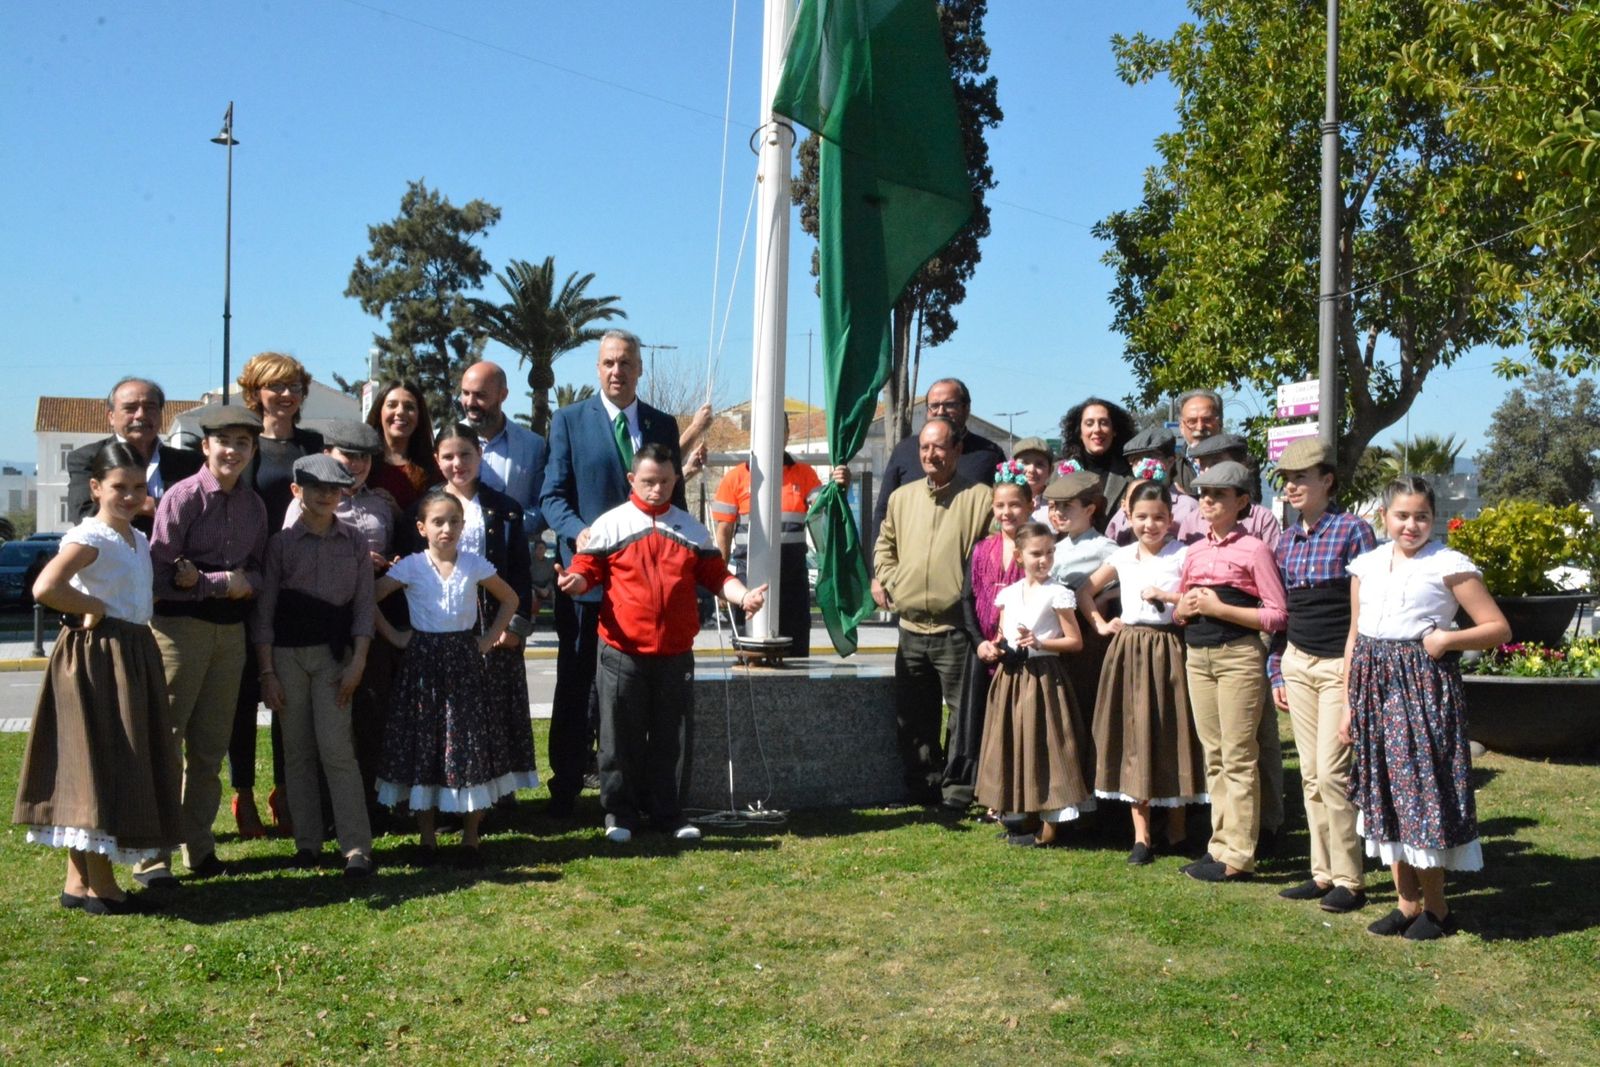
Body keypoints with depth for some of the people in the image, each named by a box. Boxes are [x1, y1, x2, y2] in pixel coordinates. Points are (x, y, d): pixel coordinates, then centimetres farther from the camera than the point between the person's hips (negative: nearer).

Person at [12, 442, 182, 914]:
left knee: (123, 767, 12)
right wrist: (92, 607, -16)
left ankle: (80, 879, 21)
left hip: (134, 656, 9)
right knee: (96, 765, -3)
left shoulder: (138, 539, 14)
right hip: (95, 657, -9)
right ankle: (98, 885, 6)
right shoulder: (89, 538, -14)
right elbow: (45, 588, -29)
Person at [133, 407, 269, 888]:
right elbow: (158, 573, -13)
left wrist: (245, 583, -9)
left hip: (231, 629, 6)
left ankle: (199, 848, 22)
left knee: (211, 745, 12)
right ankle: (150, 856, 2)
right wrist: (223, 583, -14)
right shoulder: (183, 497, -9)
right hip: (179, 625, -6)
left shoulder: (254, 505, 9)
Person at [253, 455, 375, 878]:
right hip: (287, 652, 1)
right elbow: (264, 609, 1)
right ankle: (307, 843, 14)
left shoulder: (354, 541, 4)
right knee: (297, 751, 5)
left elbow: (363, 603, 4)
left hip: (335, 652, -1)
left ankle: (356, 846, -7)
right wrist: (267, 672, -3)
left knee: (336, 747, -9)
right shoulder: (281, 542, 1)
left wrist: (357, 663, -5)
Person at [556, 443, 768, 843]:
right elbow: (587, 569, 1)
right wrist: (575, 582, -21)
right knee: (622, 736, 5)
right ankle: (620, 813, 17)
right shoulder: (610, 525, 2)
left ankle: (667, 812, 20)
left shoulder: (691, 529, 10)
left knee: (671, 736, 8)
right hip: (623, 652, -2)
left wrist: (742, 596, -6)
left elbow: (715, 575, 10)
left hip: (676, 653, 2)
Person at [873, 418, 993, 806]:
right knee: (912, 716, 11)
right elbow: (885, 545, 24)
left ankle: (959, 794, 9)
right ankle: (923, 790, 23)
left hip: (956, 630, -5)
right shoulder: (901, 498, 13)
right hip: (911, 628, 6)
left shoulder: (979, 498, -4)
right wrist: (887, 582, 9)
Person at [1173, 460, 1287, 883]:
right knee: (1213, 755, 11)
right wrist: (1184, 608, -2)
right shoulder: (1194, 552, 13)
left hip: (1238, 655, -6)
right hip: (1197, 655, 7)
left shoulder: (1253, 549, -5)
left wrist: (1220, 609, -16)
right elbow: (1178, 613, 22)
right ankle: (1220, 845, 18)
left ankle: (1237, 856, 1)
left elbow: (1277, 615, -10)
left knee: (1238, 757, -3)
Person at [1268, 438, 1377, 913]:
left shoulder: (1352, 530, -8)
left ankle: (1348, 880, 3)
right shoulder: (1287, 540, 11)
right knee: (1311, 774, 9)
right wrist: (1276, 672, 14)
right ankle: (1323, 873, 17)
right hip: (1297, 663, 7)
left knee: (1332, 772, -8)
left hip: (1340, 664, -7)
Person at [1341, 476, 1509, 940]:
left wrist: (1448, 640, -18)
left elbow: (1499, 628, -3)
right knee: (1384, 792, 9)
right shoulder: (1367, 565, 10)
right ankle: (1407, 903, 21)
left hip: (1425, 688, -5)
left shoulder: (1448, 565, -5)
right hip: (1375, 688, 5)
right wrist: (1348, 706, 11)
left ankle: (1436, 907, 14)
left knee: (1424, 792, -2)